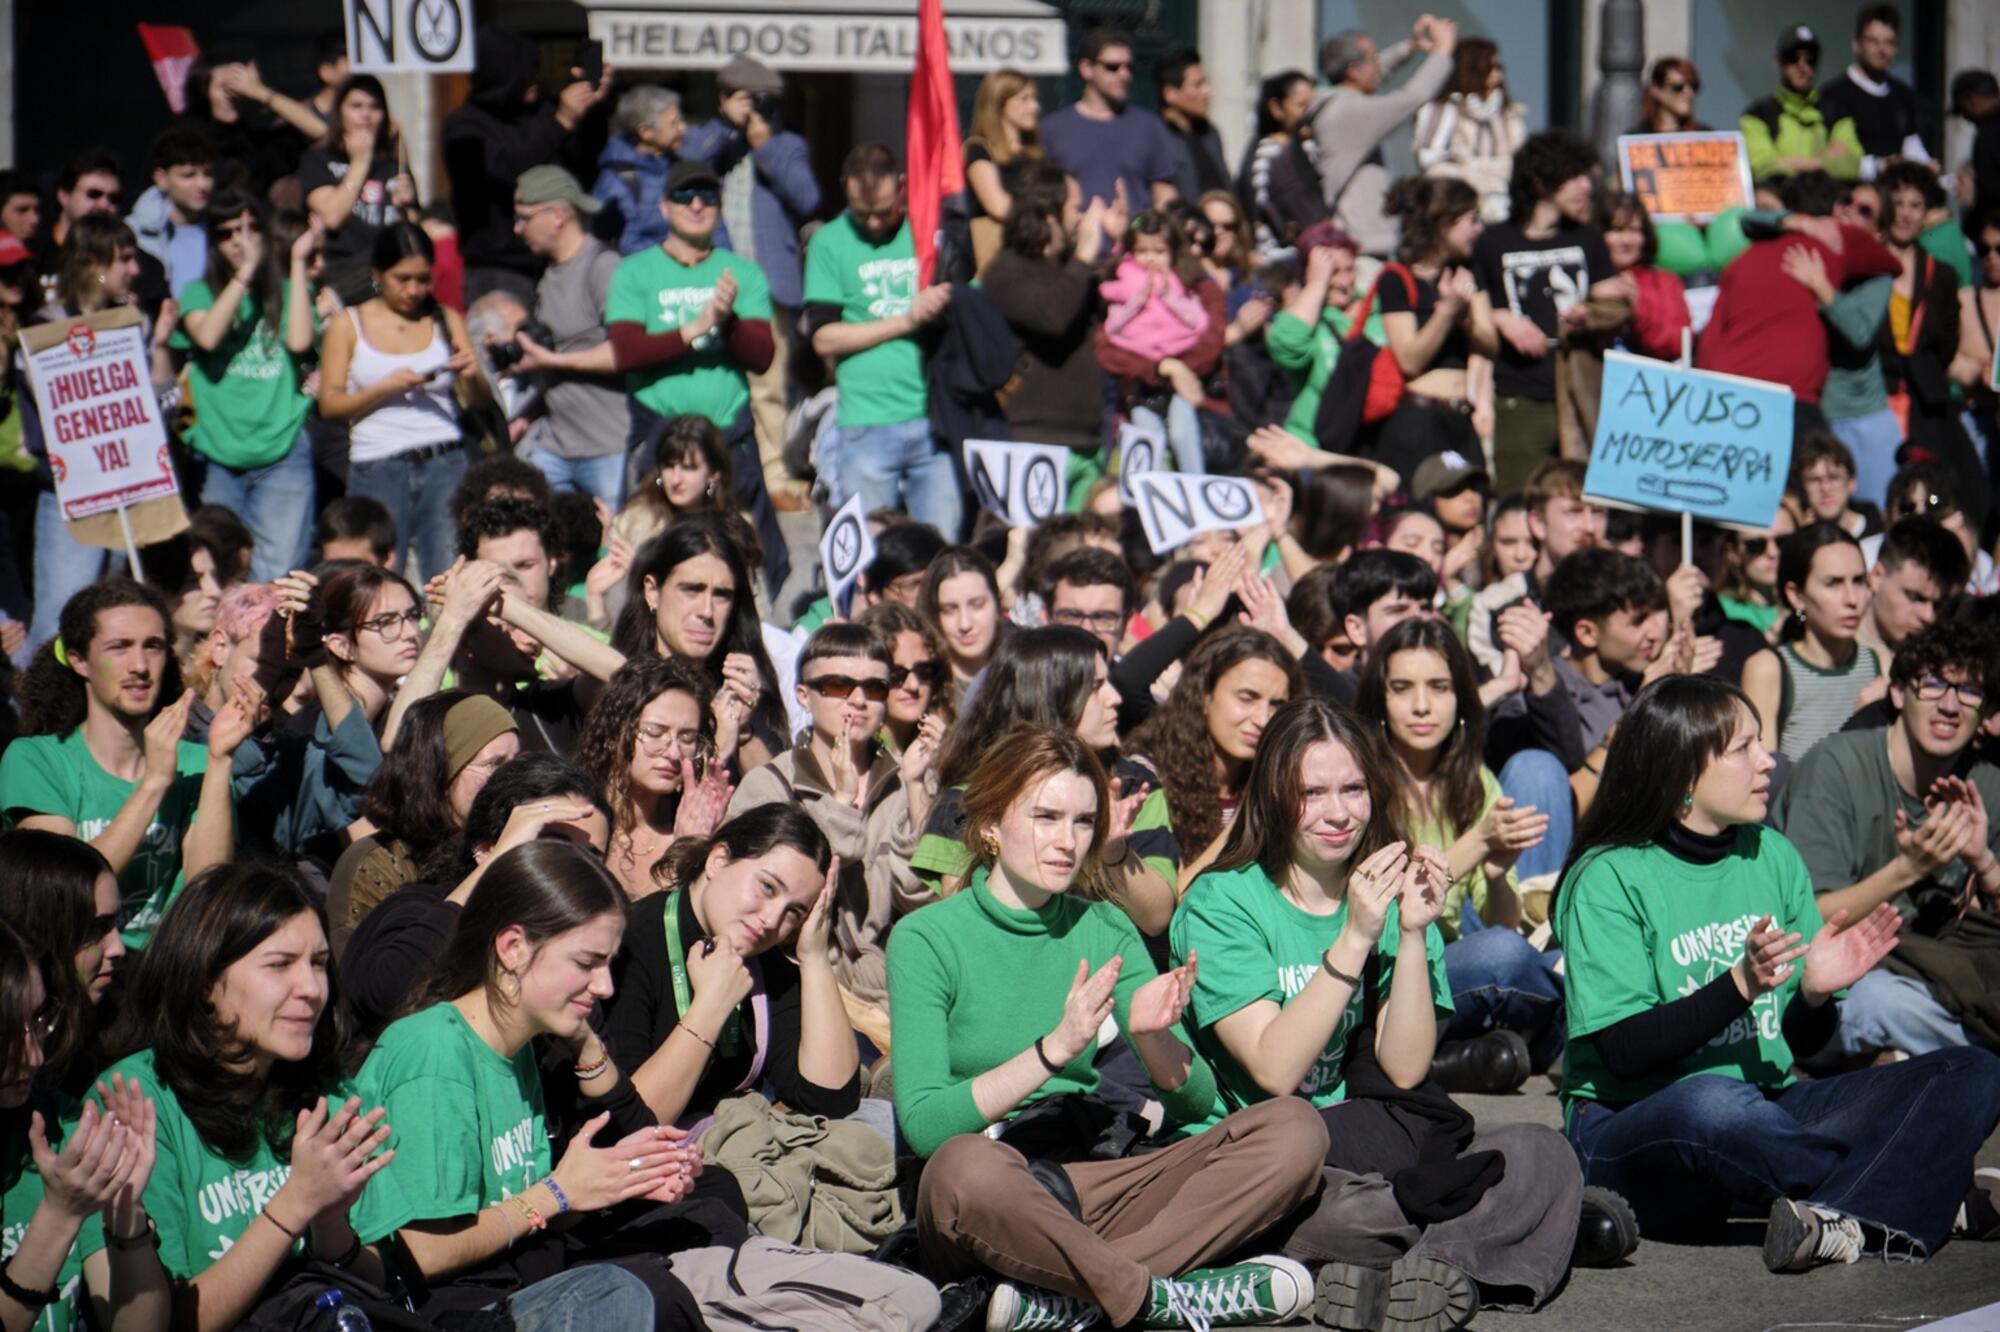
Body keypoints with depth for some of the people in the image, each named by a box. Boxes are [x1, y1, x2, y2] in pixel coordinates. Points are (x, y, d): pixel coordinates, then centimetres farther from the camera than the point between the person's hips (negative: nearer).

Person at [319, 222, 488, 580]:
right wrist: (386, 388, -13)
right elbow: (329, 404, 0)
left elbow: (481, 400, 10)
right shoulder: (349, 325, 8)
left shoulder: (446, 320, 13)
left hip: (444, 465, 1)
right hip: (377, 468, -1)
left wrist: (472, 377, -12)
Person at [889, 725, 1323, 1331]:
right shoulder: (926, 940, -3)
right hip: (984, 1210, -6)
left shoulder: (1106, 931, 11)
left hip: (1094, 1185, 6)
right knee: (970, 1164, -41)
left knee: (1293, 1130, -14)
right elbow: (924, 1124, -15)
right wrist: (1055, 1048, -24)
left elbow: (1196, 1103, 6)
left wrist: (1152, 1036, -15)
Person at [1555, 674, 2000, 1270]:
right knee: (1712, 1104, -42)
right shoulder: (1609, 879, -7)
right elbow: (1624, 1051, -16)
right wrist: (1739, 986, -27)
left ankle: (1843, 1221, -39)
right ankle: (1904, 1194, -21)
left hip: (1769, 1112, 7)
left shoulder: (1773, 856, 11)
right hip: (1631, 1126, -6)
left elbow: (1803, 1040, 11)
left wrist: (1816, 993, -12)